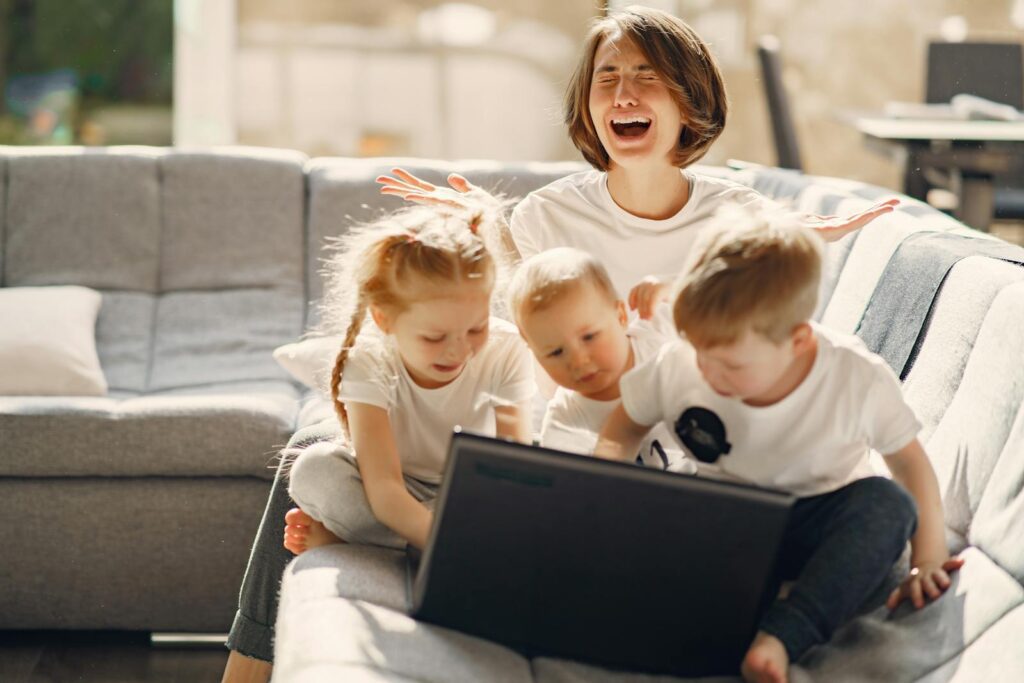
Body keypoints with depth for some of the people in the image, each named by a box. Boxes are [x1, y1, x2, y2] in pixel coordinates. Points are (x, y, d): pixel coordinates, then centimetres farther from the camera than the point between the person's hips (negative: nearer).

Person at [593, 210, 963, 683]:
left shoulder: (859, 381, -20)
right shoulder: (677, 367, -15)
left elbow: (910, 462, -7)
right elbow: (623, 429, 2)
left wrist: (929, 560, -11)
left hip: (816, 531, -1)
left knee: (888, 503, -34)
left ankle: (782, 637, -46)